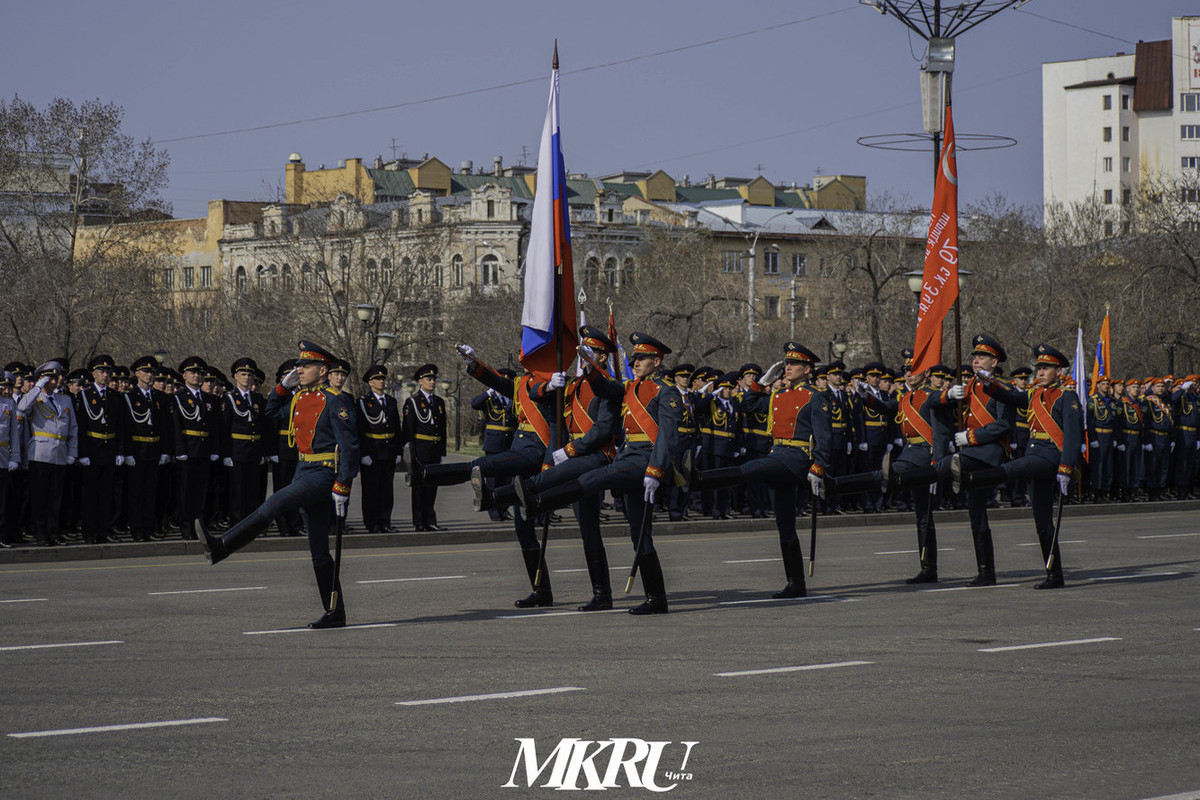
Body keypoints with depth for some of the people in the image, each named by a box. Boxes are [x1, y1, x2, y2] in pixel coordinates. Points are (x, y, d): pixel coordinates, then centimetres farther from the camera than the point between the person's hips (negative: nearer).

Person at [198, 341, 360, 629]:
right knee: (318, 550, 7)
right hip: (304, 471, 9)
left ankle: (221, 547, -28)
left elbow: (349, 446, -15)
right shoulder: (299, 398, 13)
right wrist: (283, 386, 14)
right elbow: (273, 415, 31)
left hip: (324, 475, -9)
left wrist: (342, 488, -20)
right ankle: (335, 613, 10)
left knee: (274, 504, -26)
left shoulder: (336, 401, -10)